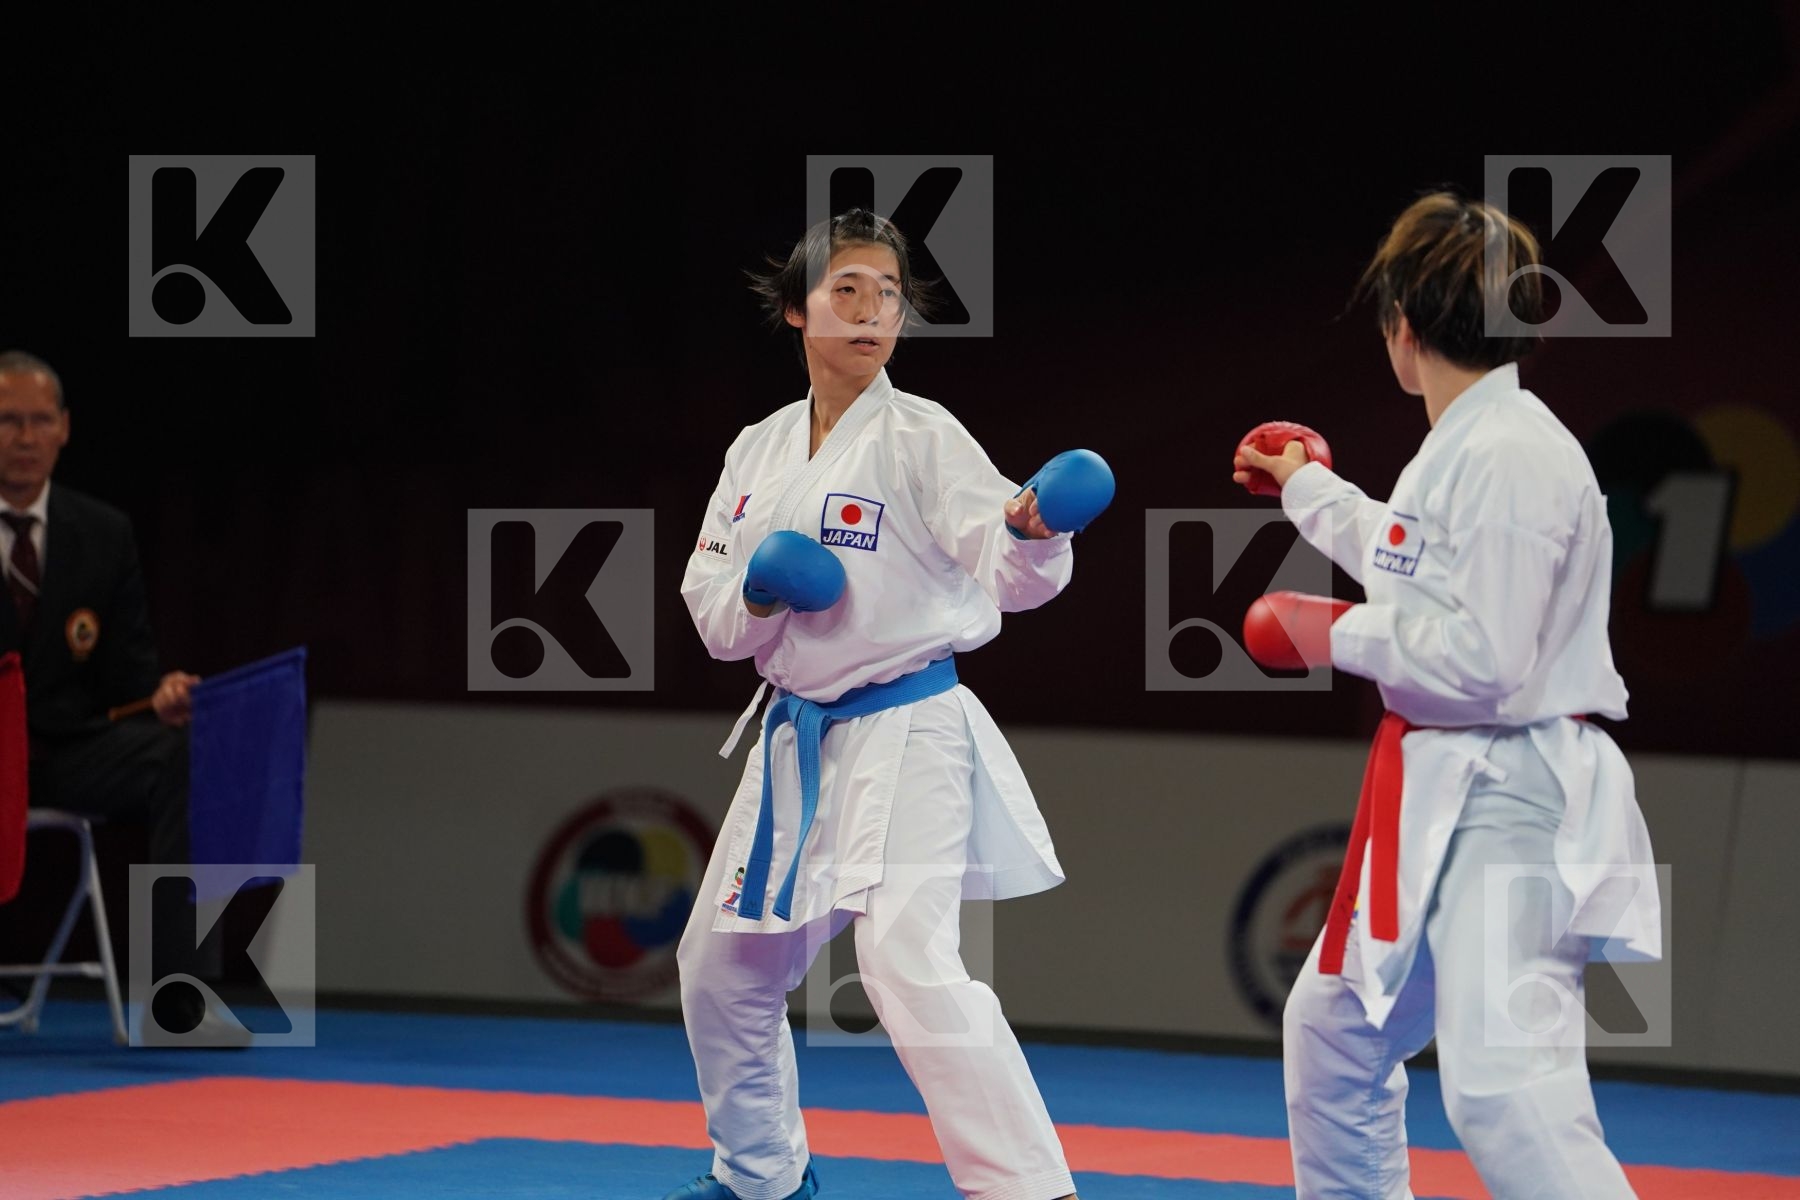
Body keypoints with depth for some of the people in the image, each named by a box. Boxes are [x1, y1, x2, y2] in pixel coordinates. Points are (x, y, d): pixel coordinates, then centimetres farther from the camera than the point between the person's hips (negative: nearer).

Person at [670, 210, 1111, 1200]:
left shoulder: (922, 438, -10)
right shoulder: (759, 451, 7)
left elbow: (1005, 571, -21)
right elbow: (709, 606, 10)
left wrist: (1033, 530, -44)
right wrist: (757, 597, -13)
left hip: (901, 736, -7)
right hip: (796, 743, 7)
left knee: (909, 966, -24)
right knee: (723, 969, 17)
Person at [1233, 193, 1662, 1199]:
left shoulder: (1513, 457, -20)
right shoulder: (1465, 444, 11)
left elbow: (1482, 660, -24)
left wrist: (1336, 637, -10)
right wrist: (1309, 490, 46)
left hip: (1511, 803, -11)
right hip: (1438, 794, 11)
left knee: (1502, 1086, -24)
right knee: (1335, 1031, 25)